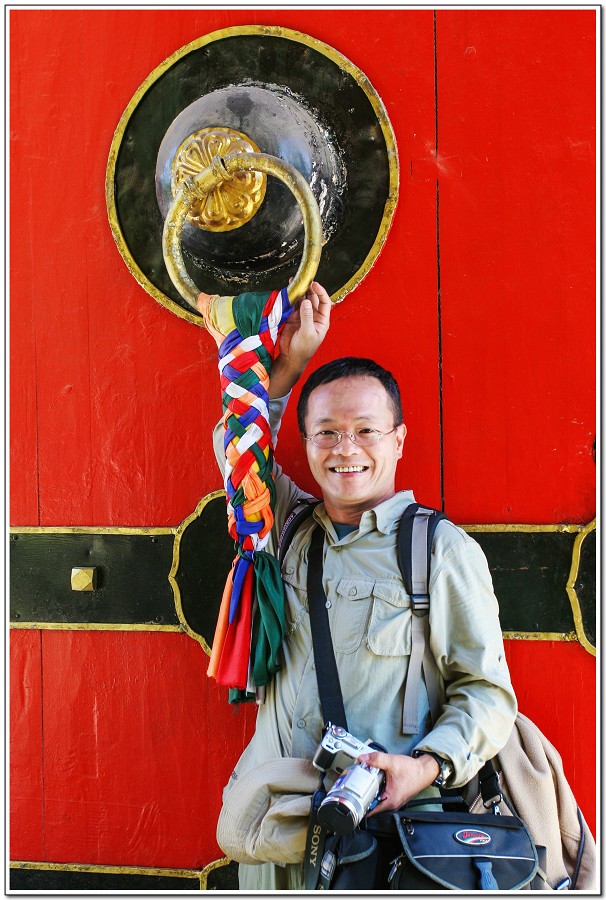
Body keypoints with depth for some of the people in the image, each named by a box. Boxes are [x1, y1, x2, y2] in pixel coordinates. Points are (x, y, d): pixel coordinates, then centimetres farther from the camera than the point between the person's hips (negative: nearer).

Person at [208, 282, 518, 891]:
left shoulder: (444, 549, -4)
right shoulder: (288, 527, 11)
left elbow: (487, 690, -5)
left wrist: (426, 765, -22)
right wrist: (290, 359, 13)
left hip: (384, 819, -4)